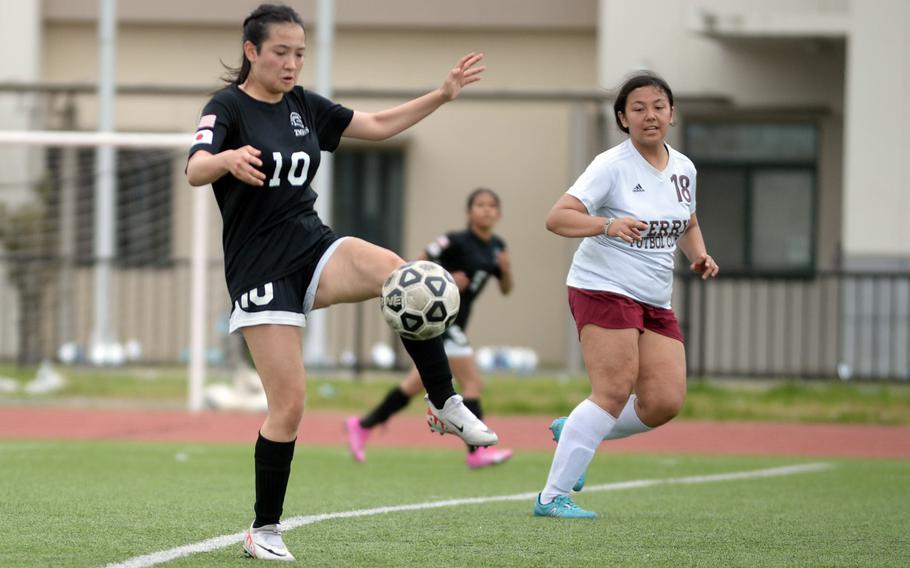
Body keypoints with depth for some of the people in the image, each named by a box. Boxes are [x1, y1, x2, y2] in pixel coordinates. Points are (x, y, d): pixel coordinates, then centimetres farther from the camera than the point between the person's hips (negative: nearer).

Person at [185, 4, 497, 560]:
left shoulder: (303, 105, 9)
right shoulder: (228, 107, -9)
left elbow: (377, 125, 19)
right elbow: (195, 169, -27)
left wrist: (444, 93, 11)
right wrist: (228, 159, -50)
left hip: (313, 246, 5)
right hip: (260, 269, -5)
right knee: (289, 404, -10)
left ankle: (447, 404, -17)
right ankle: (264, 530, 6)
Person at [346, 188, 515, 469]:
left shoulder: (496, 247, 9)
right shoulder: (457, 241, -14)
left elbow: (506, 289, 13)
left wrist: (506, 270, -6)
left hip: (455, 321, 9)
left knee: (417, 384, 13)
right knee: (472, 382, -12)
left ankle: (362, 425, 22)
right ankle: (478, 451, -12)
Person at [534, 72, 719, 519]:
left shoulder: (683, 168, 10)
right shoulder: (612, 166, -10)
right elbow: (557, 218, -18)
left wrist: (699, 255, 7)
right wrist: (606, 225, -34)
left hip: (656, 303, 7)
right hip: (603, 288, -7)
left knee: (665, 402, -5)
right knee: (614, 392, -17)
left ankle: (572, 432, 18)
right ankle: (551, 498, -13)